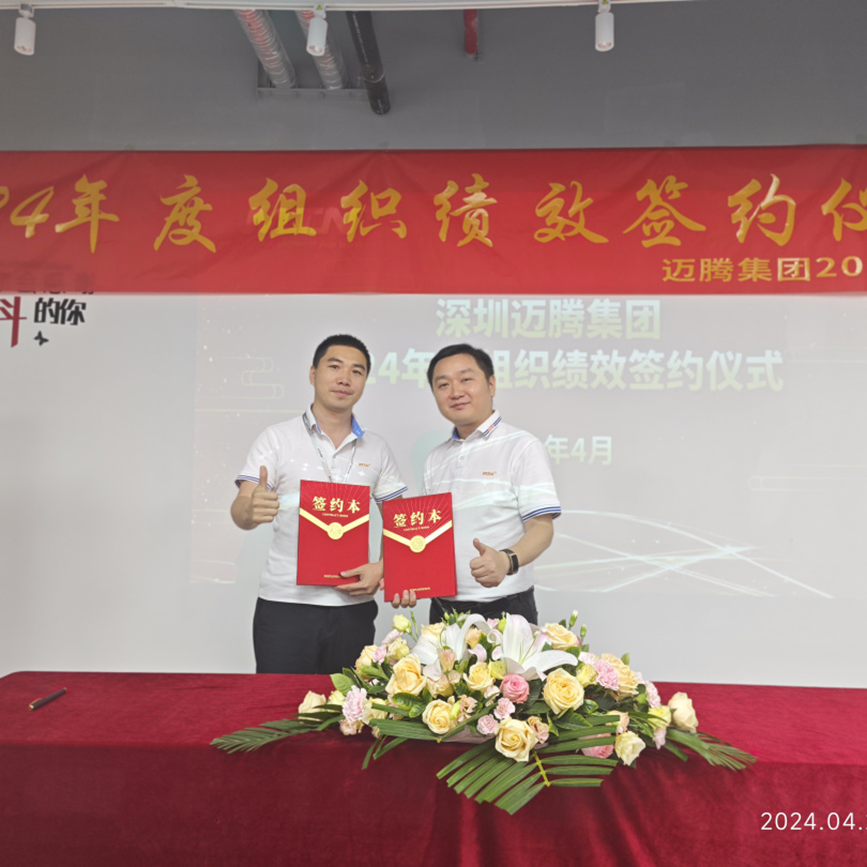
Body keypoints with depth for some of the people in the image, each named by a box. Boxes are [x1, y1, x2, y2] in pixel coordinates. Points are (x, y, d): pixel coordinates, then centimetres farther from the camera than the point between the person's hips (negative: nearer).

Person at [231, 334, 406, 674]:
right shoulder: (276, 438, 1)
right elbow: (241, 512, -7)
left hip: (353, 607, 3)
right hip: (285, 605, -2)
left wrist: (382, 568, -5)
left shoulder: (376, 448, 10)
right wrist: (252, 511, -31)